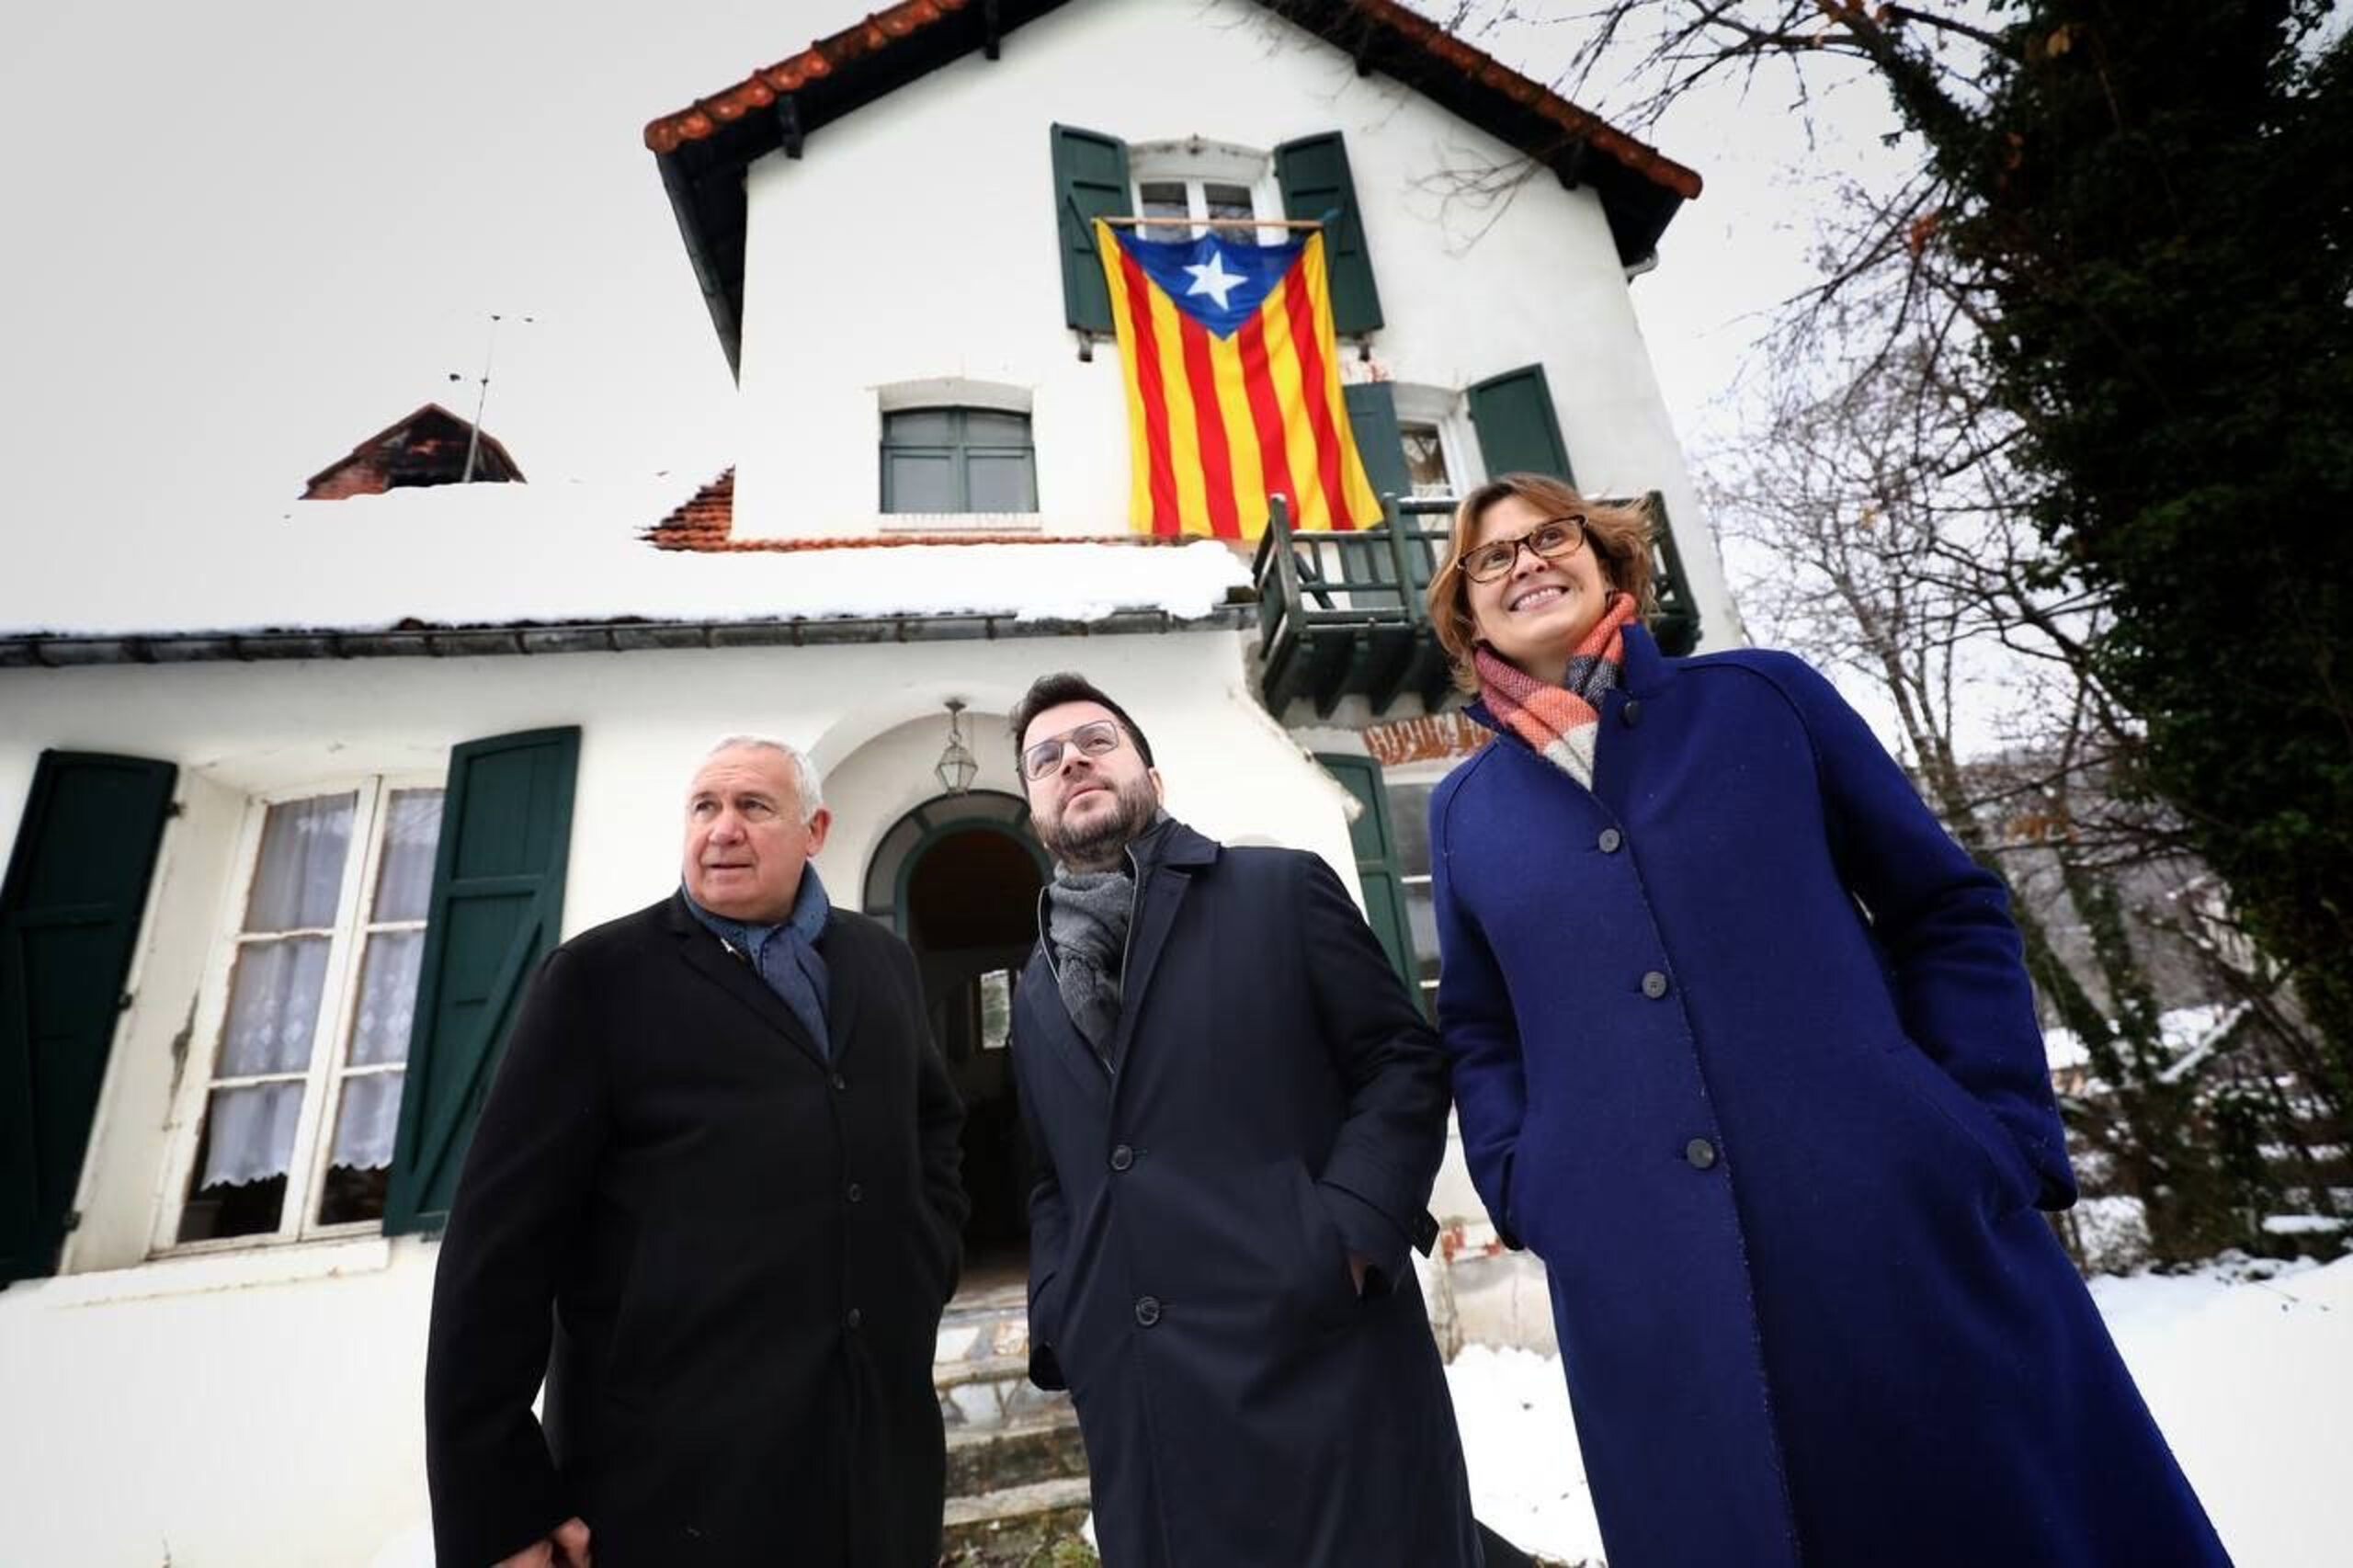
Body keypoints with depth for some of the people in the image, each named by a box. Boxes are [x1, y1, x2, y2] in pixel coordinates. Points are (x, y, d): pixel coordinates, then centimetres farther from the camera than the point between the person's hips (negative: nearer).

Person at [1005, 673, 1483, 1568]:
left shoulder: (1281, 890, -1)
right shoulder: (1035, 995, 14)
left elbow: (1406, 1060, -3)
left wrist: (1346, 1231, -15)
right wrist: (1056, 1321, 6)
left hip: (1321, 1352, -4)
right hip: (1139, 1396, 5)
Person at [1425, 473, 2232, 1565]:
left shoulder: (1762, 696, 5)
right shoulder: (1464, 811, 6)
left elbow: (1949, 910, 6)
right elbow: (1476, 1033, 13)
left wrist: (1998, 1132, -4)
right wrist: (1527, 1193, 0)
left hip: (1908, 1221, 0)